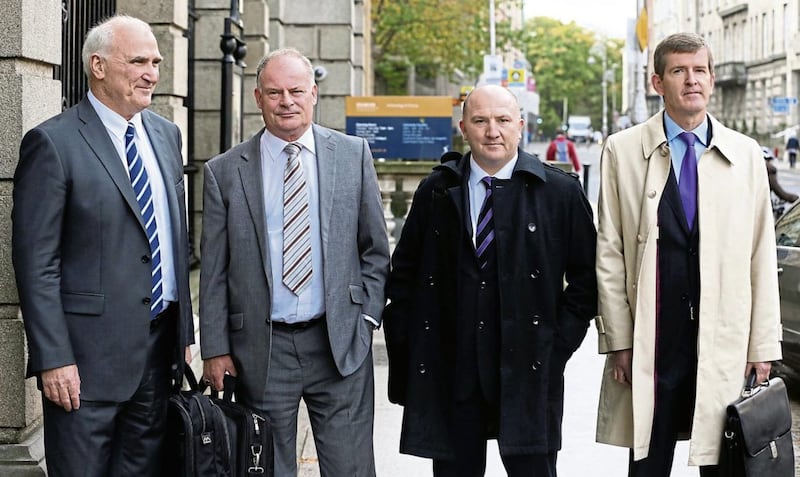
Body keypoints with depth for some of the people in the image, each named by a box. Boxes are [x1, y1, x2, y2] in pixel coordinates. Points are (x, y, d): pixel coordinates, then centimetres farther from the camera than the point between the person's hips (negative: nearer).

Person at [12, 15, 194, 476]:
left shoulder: (166, 134, 12)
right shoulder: (52, 143, -10)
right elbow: (36, 262, -12)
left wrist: (185, 330, 15)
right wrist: (53, 359, -16)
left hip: (160, 347, 6)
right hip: (90, 353, -6)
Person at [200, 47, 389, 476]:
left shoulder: (354, 155, 5)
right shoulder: (225, 172, 2)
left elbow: (375, 249, 10)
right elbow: (213, 271, 3)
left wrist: (367, 316, 2)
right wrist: (215, 350, 0)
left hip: (340, 344, 1)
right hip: (260, 351, 0)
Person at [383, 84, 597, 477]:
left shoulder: (561, 192, 2)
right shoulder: (435, 192, 8)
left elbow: (585, 278, 5)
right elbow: (403, 277, 11)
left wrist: (559, 344, -4)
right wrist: (404, 353, 4)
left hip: (528, 371, -2)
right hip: (448, 371, 2)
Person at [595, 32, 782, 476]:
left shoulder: (745, 154, 6)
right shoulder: (623, 150, 2)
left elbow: (761, 256, 6)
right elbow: (608, 253, 2)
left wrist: (763, 347, 3)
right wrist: (618, 339, -2)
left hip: (725, 344, 1)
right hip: (650, 341, -1)